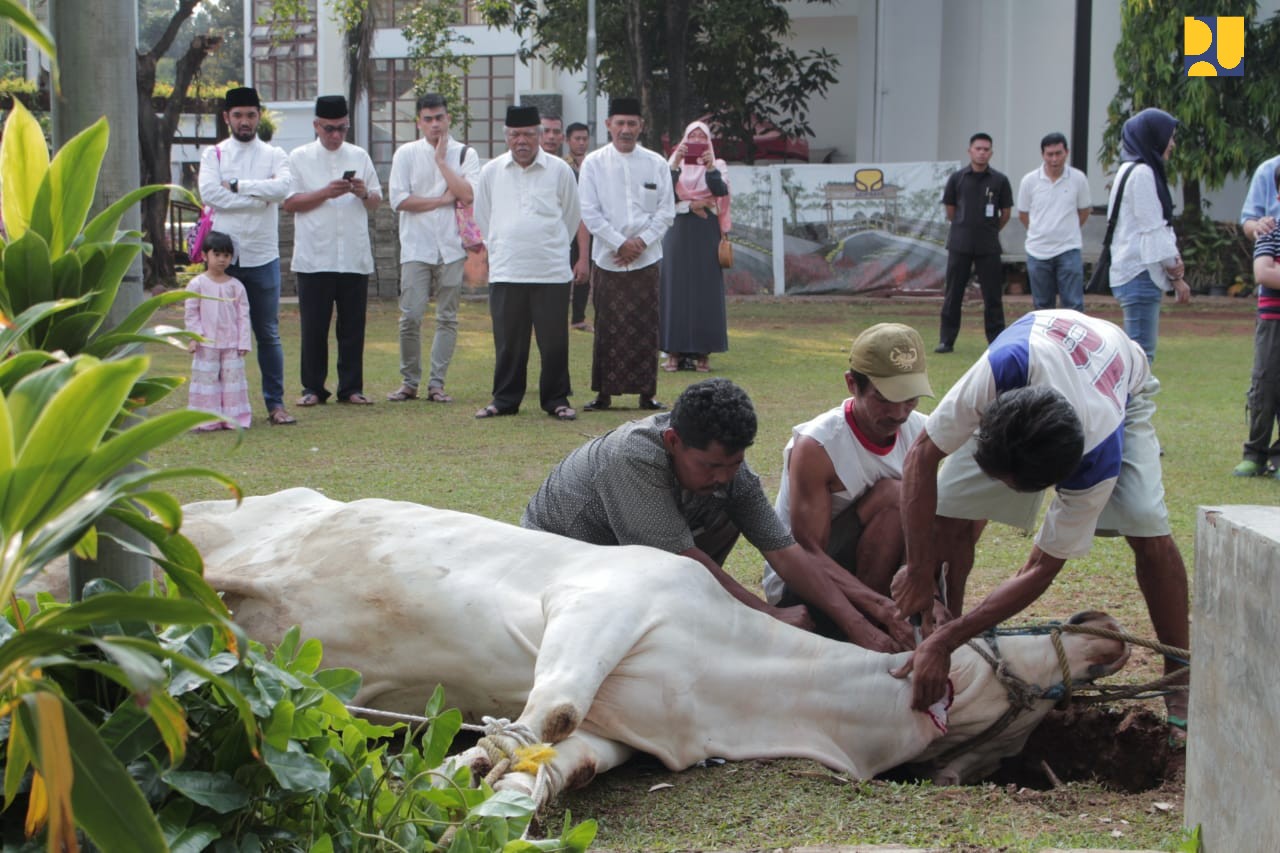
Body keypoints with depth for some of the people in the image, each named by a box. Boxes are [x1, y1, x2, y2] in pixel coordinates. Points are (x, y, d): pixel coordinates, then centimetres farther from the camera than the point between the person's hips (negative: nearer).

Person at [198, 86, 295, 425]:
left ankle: (275, 403, 11)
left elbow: (282, 187, -13)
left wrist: (238, 186, -12)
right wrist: (259, 198, -11)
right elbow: (209, 193, -12)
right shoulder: (213, 154, 6)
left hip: (262, 257, 0)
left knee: (268, 333, 5)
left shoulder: (274, 155, 8)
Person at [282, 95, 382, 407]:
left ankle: (351, 387, 11)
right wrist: (325, 193, -14)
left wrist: (363, 193, -8)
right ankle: (313, 388, 10)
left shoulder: (359, 156, 13)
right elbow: (289, 202, -2)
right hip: (314, 258, -2)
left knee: (352, 326, 4)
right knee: (314, 326, 1)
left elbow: (376, 202, 14)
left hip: (355, 257, 2)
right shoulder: (299, 157, 5)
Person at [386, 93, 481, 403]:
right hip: (416, 247, -1)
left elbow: (469, 194, -10)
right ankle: (409, 381, 7)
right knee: (411, 317, -5)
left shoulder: (465, 154, 6)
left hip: (452, 247, 1)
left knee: (447, 318, 3)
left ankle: (436, 383, 9)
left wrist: (442, 160, -7)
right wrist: (444, 199, -6)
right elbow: (399, 200, -5)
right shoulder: (406, 154, 4)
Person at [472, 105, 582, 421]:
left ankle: (557, 400, 10)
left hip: (551, 272, -1)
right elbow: (483, 217, 18)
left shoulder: (559, 170, 1)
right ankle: (505, 399, 15)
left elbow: (572, 216, 13)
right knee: (508, 341, 5)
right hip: (505, 272, 1)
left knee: (554, 341, 0)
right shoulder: (491, 172, 6)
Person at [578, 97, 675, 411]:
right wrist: (620, 244, -9)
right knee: (607, 327, 1)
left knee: (645, 327, 1)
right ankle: (604, 393, 8)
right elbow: (590, 212, -2)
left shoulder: (656, 164, 6)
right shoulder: (593, 163, 2)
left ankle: (646, 392, 8)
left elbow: (666, 211, 5)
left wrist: (641, 241, -8)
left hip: (646, 258, 1)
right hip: (607, 258, -1)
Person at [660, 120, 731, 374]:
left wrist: (710, 166, -25)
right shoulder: (675, 163, 9)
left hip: (706, 233, 0)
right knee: (676, 288, -2)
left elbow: (721, 191, -12)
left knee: (705, 290, -3)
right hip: (678, 232, 0)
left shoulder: (718, 165, 8)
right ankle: (675, 351, 0)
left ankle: (702, 352, 0)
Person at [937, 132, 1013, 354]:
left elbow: (1005, 213, 9)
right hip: (959, 245, 1)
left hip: (988, 247, 0)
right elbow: (950, 211, 11)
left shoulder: (999, 180, 1)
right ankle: (946, 340, 9)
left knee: (993, 296, 1)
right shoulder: (957, 178, 2)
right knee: (953, 294, 3)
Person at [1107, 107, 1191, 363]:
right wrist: (1175, 275, -8)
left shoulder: (1133, 170, 18)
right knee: (1141, 352, -13)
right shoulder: (1142, 173, -13)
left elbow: (1159, 225, 17)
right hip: (1140, 274, -10)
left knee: (1140, 350, 11)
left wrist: (1174, 261, 2)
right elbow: (1152, 230, -14)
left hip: (1139, 274, 10)